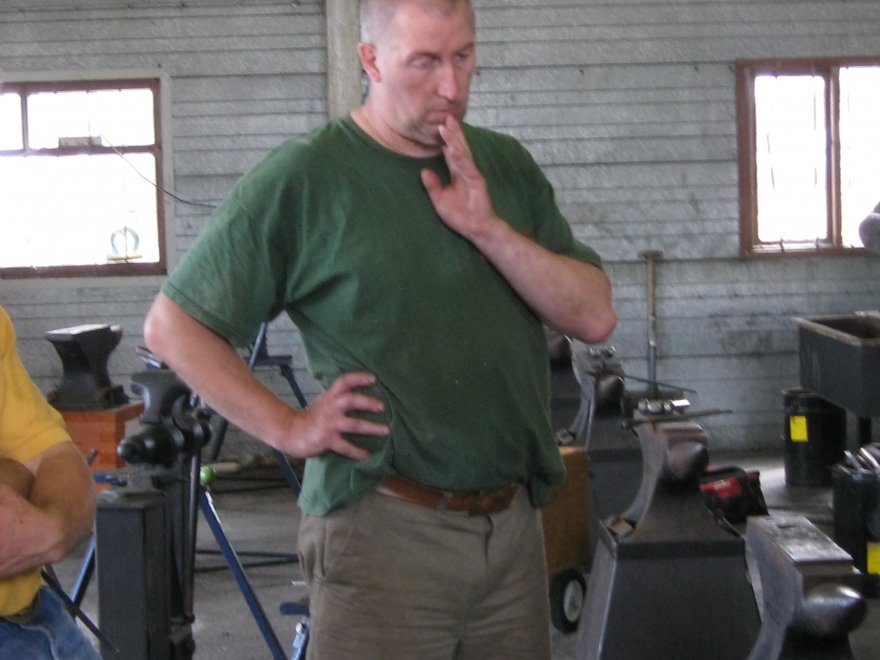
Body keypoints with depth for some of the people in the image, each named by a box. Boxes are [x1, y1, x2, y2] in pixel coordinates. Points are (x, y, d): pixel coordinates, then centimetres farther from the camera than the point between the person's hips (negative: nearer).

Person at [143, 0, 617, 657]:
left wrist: (489, 230, -11)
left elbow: (595, 317, 1)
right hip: (384, 528, -5)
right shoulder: (303, 178, -7)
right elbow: (174, 325, -3)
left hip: (514, 526, 5)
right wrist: (287, 428, -10)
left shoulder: (505, 166, 9)